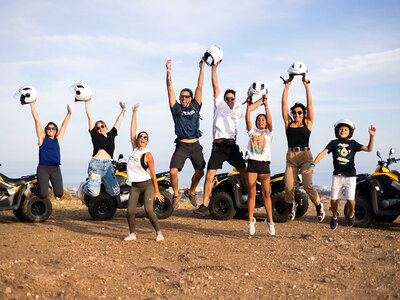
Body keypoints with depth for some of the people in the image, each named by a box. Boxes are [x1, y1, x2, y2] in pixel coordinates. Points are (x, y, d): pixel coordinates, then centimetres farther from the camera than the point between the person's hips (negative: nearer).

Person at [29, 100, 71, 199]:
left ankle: (55, 189, 26)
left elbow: (64, 125, 21)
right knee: (43, 195, -13)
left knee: (59, 194, -11)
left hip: (55, 169, 2)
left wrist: (69, 113, 22)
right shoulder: (42, 138, 9)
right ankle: (31, 188, 21)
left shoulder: (58, 139, 15)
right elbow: (37, 120, 10)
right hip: (43, 168, -2)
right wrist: (32, 105, 11)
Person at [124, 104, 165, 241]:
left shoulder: (147, 155, -11)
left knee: (148, 210, -17)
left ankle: (159, 232, -3)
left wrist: (157, 191, -9)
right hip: (135, 186, 5)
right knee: (130, 211, -4)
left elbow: (153, 174, -9)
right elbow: (132, 130, 6)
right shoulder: (135, 149, 4)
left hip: (147, 185, -5)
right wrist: (134, 113, 7)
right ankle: (132, 233, 14)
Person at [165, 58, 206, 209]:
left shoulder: (195, 107, 11)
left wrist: (202, 68, 8)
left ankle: (191, 192, 32)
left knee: (200, 172, 5)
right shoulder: (176, 108, 7)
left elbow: (199, 87, 9)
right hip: (181, 146, -2)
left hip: (195, 145, 2)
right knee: (173, 171, -15)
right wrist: (168, 72, 0)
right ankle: (176, 194, 9)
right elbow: (170, 90, 4)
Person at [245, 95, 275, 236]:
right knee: (252, 193, -2)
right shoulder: (252, 132, 15)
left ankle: (270, 220, 2)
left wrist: (266, 106, -9)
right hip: (252, 163, 1)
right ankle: (251, 221, 3)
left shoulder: (268, 133, 13)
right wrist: (249, 105, 0)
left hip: (264, 164, -1)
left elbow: (270, 121, -5)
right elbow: (247, 117, 3)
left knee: (266, 193, -4)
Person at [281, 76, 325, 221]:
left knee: (307, 185, -15)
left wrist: (307, 86, 5)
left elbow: (310, 104, 5)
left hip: (305, 156, -2)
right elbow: (284, 104, 10)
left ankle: (319, 205, 12)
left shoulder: (307, 123, 9)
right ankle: (290, 205, 21)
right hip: (291, 157, 2)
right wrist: (287, 86, 9)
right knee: (289, 186, -10)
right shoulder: (288, 123, 13)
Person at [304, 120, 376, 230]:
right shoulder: (334, 143, 3)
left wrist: (372, 136, -13)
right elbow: (323, 153, -8)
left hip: (350, 176, 0)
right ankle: (334, 216, 30)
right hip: (337, 175, 0)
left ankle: (350, 214, 25)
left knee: (351, 201, -9)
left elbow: (369, 149, 1)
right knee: (333, 200, -2)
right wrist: (312, 165, -21)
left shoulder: (353, 143, 7)